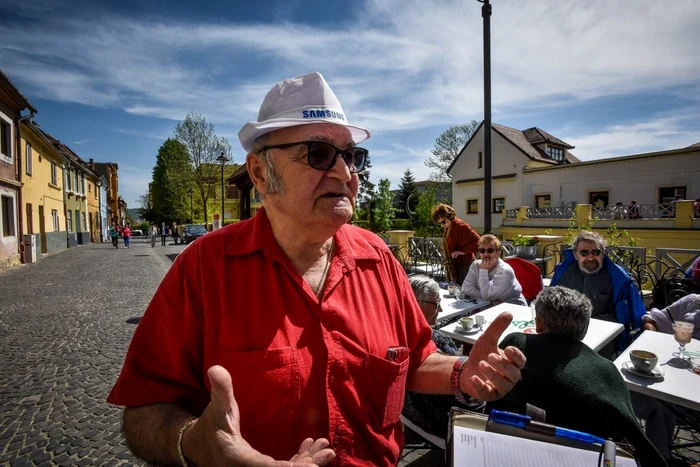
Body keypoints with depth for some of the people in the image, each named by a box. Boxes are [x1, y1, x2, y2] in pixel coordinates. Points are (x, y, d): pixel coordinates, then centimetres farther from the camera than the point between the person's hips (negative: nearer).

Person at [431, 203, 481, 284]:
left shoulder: (461, 226, -17)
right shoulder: (447, 228, 11)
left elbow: (477, 241, -22)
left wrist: (463, 251, -21)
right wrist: (445, 251, 9)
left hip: (464, 265, -9)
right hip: (454, 266, 9)